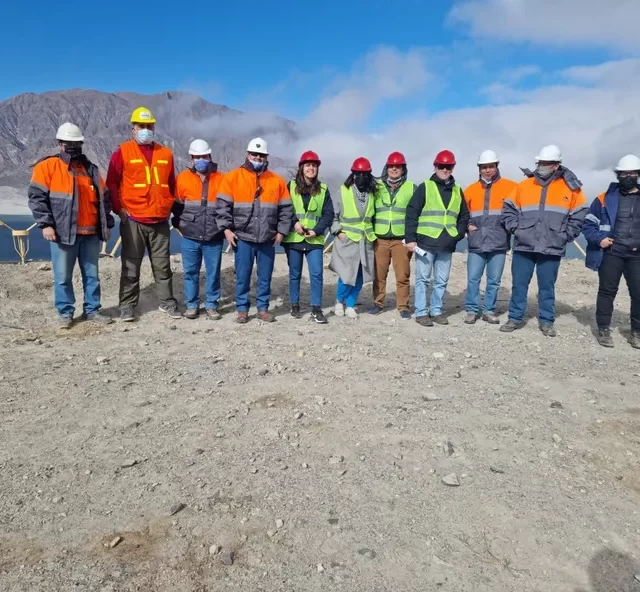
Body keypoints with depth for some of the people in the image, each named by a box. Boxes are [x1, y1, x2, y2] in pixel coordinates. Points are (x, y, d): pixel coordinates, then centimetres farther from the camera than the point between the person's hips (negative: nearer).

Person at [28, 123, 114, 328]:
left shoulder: (90, 169, 15)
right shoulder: (47, 166, 1)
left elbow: (103, 198, 18)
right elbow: (37, 196, -5)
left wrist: (107, 224, 12)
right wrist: (45, 224, -13)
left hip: (91, 233, 4)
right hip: (63, 233, -4)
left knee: (92, 274, 9)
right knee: (63, 277, 2)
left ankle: (92, 310, 19)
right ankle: (65, 313, 14)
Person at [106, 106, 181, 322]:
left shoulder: (166, 154, 11)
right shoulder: (123, 152, 1)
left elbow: (172, 184, 18)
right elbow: (111, 184, 0)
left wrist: (170, 207, 11)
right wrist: (119, 208, -6)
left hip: (160, 221, 3)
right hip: (132, 220, -3)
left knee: (162, 264, 10)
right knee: (131, 266, 3)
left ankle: (167, 301, 20)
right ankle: (127, 305, 12)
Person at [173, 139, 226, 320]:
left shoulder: (221, 179, 2)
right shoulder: (183, 178, 3)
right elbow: (176, 204, 10)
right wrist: (180, 224, 5)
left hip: (214, 237, 0)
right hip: (189, 237, 0)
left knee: (213, 272, 5)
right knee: (190, 272, 8)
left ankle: (211, 305, 16)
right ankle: (191, 305, 19)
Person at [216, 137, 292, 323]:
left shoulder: (277, 181, 6)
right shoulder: (232, 177, 1)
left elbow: (286, 209, 8)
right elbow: (222, 205, -1)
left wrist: (281, 231, 2)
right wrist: (227, 229, -9)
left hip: (268, 239, 2)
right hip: (243, 238, -2)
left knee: (265, 277, 8)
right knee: (242, 277, 4)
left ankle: (263, 308, 21)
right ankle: (242, 309, 17)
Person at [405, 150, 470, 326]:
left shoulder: (457, 191, 13)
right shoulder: (425, 187, -1)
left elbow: (464, 216, 20)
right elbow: (411, 213, -6)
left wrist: (458, 234, 4)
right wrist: (410, 238, -12)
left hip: (447, 245, 4)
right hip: (426, 242, -4)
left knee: (441, 281, 10)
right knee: (423, 279, 1)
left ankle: (436, 311, 21)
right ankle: (421, 312, 9)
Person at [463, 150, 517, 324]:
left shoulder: (511, 188, 2)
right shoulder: (471, 190, 11)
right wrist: (467, 225, 3)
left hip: (499, 243, -1)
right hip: (476, 243, 1)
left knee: (494, 280, 6)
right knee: (473, 279, 2)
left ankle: (489, 310, 17)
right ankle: (472, 310, 12)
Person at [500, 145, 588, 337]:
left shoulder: (570, 188, 3)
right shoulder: (523, 185, 6)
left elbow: (580, 215, 6)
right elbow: (508, 209, 11)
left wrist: (566, 235, -2)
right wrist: (515, 228, -1)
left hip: (551, 249, -1)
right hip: (523, 247, 1)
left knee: (547, 287, 7)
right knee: (519, 285, 6)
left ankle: (546, 321, 18)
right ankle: (515, 318, 17)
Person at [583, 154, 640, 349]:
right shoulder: (605, 198, 3)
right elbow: (588, 224, 5)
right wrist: (599, 239, -12)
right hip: (611, 252, -2)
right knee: (607, 291, 4)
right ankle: (604, 329, 14)